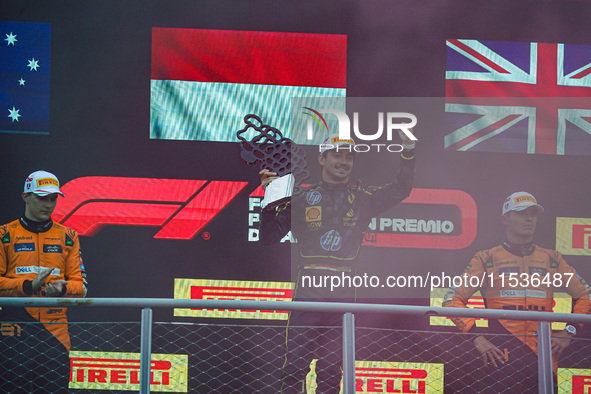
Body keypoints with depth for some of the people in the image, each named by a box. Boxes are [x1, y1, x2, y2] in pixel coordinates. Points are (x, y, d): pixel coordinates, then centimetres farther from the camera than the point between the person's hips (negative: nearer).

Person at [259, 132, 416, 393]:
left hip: (343, 295, 2)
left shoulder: (362, 199, 14)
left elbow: (400, 190, 6)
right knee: (295, 365, -6)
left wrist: (408, 149, -4)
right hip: (308, 291, -2)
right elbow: (269, 237, 10)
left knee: (332, 368, 6)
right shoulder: (302, 199, 10)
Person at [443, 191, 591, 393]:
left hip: (542, 360, 3)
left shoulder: (552, 259, 15)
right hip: (501, 359, -3)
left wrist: (568, 333, 6)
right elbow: (452, 299, 2)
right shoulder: (486, 259, 7)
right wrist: (477, 337, -10)